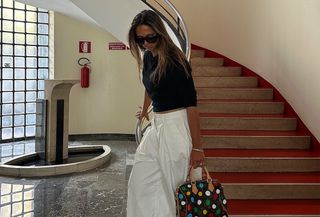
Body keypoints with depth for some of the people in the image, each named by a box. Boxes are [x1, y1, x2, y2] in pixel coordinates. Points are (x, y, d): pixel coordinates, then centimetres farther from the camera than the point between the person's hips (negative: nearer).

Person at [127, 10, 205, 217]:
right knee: (140, 182, 13)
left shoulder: (174, 60, -17)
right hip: (157, 125, 8)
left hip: (176, 126, -8)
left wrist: (197, 146, -22)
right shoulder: (147, 56, 6)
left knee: (175, 185, 4)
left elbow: (191, 103, -20)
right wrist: (144, 110, 42)